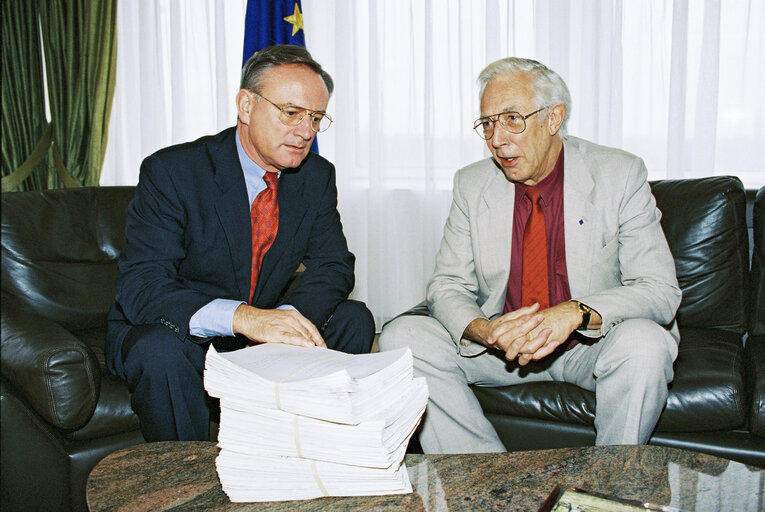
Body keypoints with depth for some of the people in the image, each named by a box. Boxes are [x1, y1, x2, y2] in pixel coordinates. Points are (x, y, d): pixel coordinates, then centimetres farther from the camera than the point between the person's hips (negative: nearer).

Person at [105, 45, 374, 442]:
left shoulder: (317, 177, -3)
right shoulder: (172, 171, -19)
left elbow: (333, 267, -5)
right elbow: (139, 288, -28)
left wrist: (288, 316, -28)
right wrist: (242, 317, -45)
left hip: (260, 331, 5)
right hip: (174, 332, -4)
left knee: (353, 319, -13)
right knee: (161, 351, -36)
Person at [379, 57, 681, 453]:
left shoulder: (620, 176, -9)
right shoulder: (472, 185, -1)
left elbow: (661, 291, -13)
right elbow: (447, 285, 0)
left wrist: (577, 313, -32)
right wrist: (481, 330, -24)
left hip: (592, 344, -2)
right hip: (503, 346, 3)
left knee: (644, 343, -34)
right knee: (401, 336, -17)